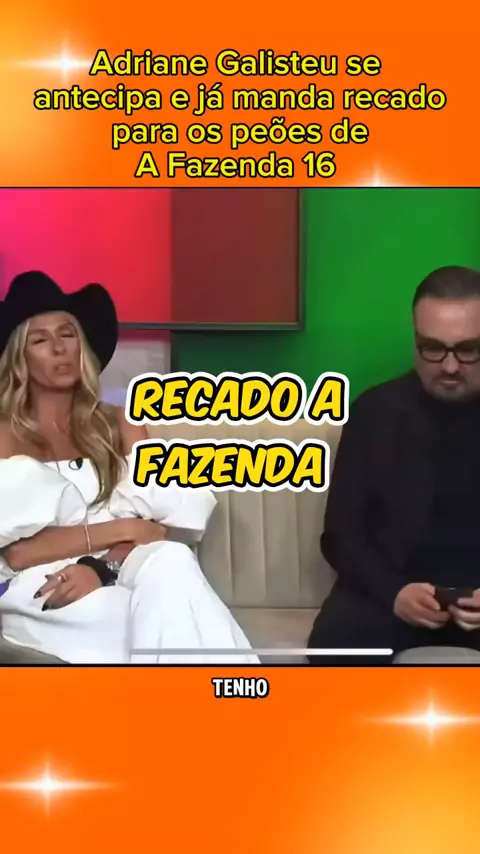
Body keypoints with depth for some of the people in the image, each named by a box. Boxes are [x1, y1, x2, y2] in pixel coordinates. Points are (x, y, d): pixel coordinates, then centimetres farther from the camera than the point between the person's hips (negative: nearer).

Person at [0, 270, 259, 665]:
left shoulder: (119, 425, 15)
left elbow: (151, 513, 3)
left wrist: (103, 565, -18)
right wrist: (120, 528, -13)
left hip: (111, 576, 4)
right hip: (37, 592, -4)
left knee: (171, 560, -32)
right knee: (166, 618, -33)